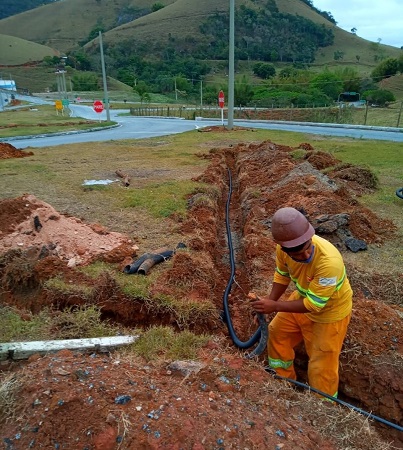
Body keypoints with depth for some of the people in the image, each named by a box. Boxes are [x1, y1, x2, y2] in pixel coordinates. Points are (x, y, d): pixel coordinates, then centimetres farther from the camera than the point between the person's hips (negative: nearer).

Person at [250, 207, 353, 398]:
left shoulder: (329, 261, -42)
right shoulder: (283, 249, -24)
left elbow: (313, 304, -31)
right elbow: (282, 275, -2)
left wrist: (274, 306, -29)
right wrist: (269, 301, -15)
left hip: (330, 310, -6)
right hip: (303, 297, 7)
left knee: (321, 364, 5)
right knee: (277, 332, 21)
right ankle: (283, 380, 46)